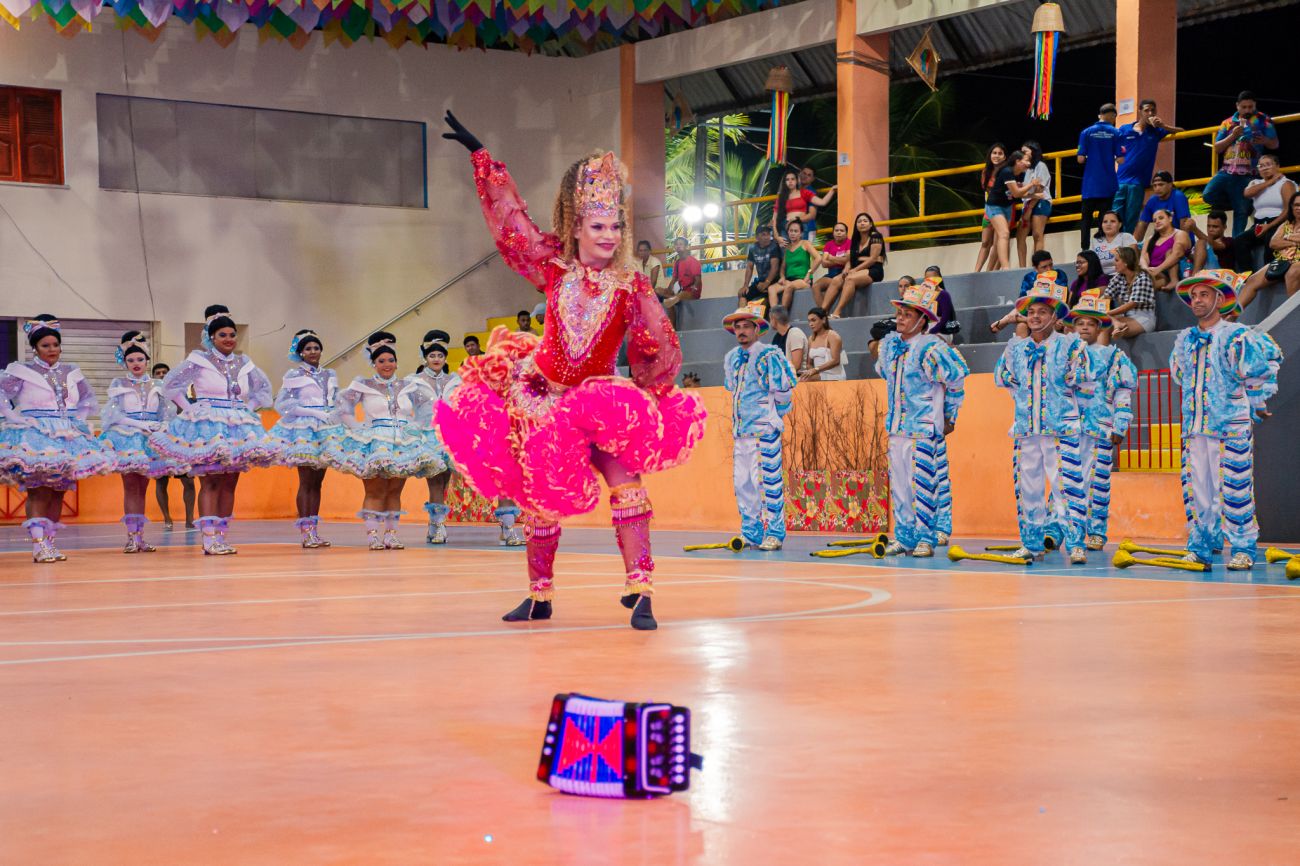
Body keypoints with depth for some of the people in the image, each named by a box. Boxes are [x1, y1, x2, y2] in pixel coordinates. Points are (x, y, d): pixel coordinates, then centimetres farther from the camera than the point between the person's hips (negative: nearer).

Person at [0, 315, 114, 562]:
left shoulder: (71, 372, 13)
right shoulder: (21, 371, -1)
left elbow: (90, 400, 25)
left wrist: (79, 419, 12)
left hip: (66, 439, 5)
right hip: (34, 439, -5)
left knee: (58, 492, 4)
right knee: (39, 491, -15)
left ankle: (50, 543, 10)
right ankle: (39, 546, -19)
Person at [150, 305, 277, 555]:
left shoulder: (244, 363, 12)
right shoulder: (199, 360, -2)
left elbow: (264, 388, 26)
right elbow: (170, 384, -3)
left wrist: (249, 407, 12)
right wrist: (189, 408, -7)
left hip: (236, 430, 6)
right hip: (207, 429, -5)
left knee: (229, 484, 4)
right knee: (209, 483, -10)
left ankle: (221, 537, 9)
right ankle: (209, 539, -13)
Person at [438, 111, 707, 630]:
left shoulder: (631, 288, -7)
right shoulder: (555, 269, -2)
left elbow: (658, 353, -4)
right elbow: (510, 217, 4)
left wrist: (643, 398, 1)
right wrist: (479, 155, 8)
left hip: (600, 398, -2)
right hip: (540, 397, 2)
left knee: (624, 474, -21)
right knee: (539, 498, 7)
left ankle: (638, 586, -23)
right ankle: (539, 595, 22)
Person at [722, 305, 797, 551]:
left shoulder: (769, 355, -9)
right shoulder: (731, 358, 14)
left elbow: (783, 392, -7)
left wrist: (771, 417, 5)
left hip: (765, 430, -7)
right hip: (740, 429, 7)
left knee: (768, 480, -7)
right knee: (742, 482, 7)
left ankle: (774, 534, -3)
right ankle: (751, 533, 15)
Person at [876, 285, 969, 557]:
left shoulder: (930, 348, -14)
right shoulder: (889, 344, 8)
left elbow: (957, 380, -10)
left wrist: (949, 416, -1)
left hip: (924, 430, -7)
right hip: (896, 428, 7)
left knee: (923, 485, -6)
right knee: (899, 486, 9)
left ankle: (926, 538, 0)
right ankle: (904, 537, 16)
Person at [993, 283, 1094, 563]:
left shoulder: (1071, 345, 0)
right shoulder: (1015, 347, 12)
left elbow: (1084, 380, -4)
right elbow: (1000, 376, 22)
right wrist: (1024, 394, 14)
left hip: (1062, 429, -5)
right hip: (1025, 428, 5)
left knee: (1066, 486, -11)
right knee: (1027, 488, 7)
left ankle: (1075, 545, -10)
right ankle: (1033, 544, 16)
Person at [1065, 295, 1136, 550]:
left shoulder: (1113, 357, 9)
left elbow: (1123, 395, 5)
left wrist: (1119, 429, -3)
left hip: (1099, 429, -2)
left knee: (1097, 481, -3)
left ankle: (1096, 533, 2)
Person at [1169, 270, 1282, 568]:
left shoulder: (1237, 336, -5)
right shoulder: (1185, 339, 13)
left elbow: (1267, 366, -1)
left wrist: (1255, 404, 5)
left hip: (1230, 427, -6)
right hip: (1194, 427, 6)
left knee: (1234, 488, -6)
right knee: (1196, 488, 5)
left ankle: (1243, 549, 0)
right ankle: (1201, 546, 13)